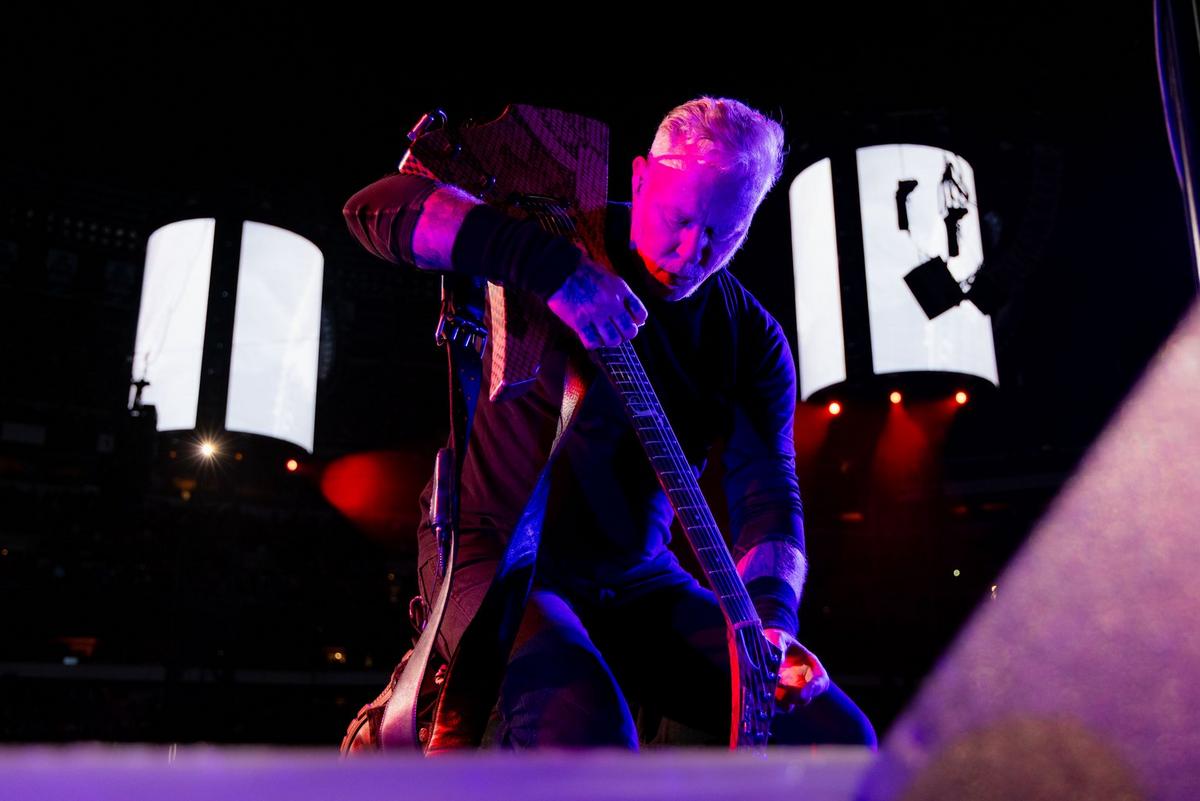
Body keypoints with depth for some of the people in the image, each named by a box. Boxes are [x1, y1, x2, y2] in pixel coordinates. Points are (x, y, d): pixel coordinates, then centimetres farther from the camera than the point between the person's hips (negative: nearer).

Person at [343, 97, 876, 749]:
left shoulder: (752, 341, 3)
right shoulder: (557, 231, -8)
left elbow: (768, 495, -5)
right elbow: (378, 207, -20)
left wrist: (770, 618, -26)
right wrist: (553, 267, -33)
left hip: (635, 583, 5)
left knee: (836, 731, -8)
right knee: (581, 726, -34)